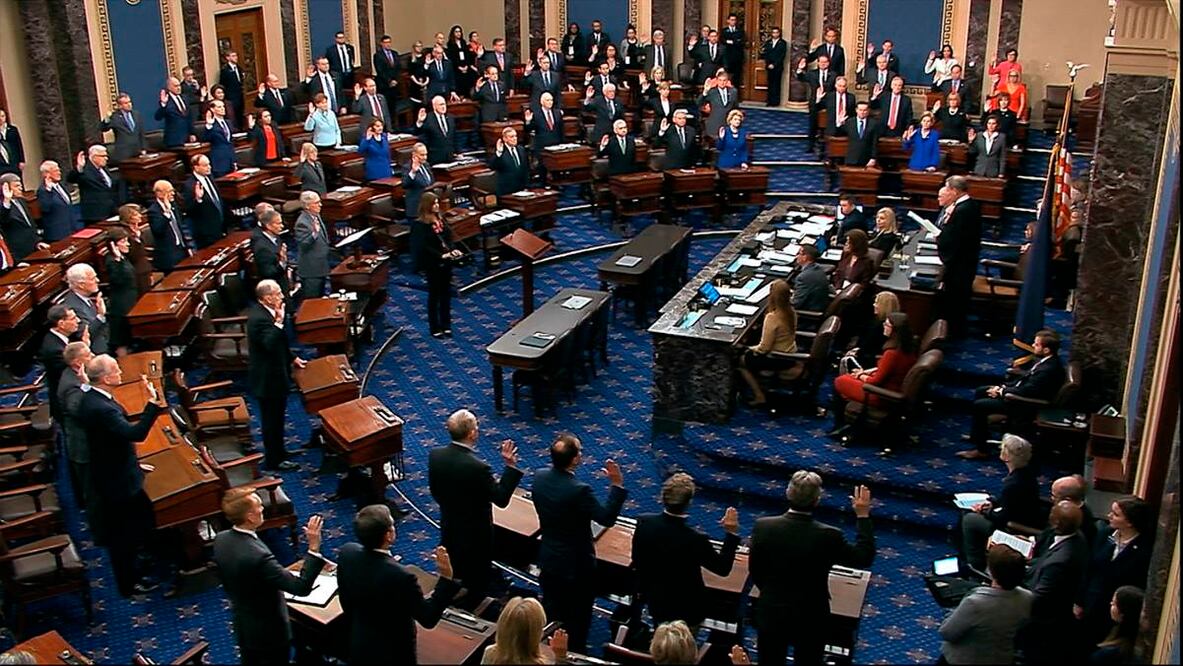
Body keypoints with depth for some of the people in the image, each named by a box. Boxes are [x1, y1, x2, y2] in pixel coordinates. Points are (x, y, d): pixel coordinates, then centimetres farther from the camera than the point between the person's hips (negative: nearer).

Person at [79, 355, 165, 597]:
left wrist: (134, 463, 18)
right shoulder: (102, 409, -32)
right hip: (118, 482, -10)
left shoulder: (91, 398, 1)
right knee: (126, 533, 8)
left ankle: (130, 571, 45)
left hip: (109, 474, 10)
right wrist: (153, 404, -40)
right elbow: (136, 433, -42)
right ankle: (129, 583, 24)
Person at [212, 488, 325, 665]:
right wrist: (314, 548, -38)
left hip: (242, 626, 8)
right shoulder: (258, 556, -38)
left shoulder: (221, 539, -12)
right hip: (269, 631, -7)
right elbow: (301, 587, -36)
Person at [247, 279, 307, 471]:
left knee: (275, 417, 23)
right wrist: (279, 321, -35)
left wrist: (292, 358, 19)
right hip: (269, 379, -10)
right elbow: (271, 344, -39)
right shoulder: (259, 318, -27)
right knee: (272, 419, 4)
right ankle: (274, 460, 17)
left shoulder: (263, 311, 5)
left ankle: (277, 452, 39)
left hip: (273, 373, 10)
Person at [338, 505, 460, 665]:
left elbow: (345, 601, 1)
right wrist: (446, 577, -28)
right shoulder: (400, 576, -36)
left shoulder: (347, 553, -17)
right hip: (393, 653, -5)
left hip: (359, 644, 5)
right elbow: (428, 618, -23)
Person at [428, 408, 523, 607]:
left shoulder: (435, 455, -12)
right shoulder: (478, 467, -32)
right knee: (476, 585, 16)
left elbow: (435, 491, 2)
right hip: (475, 536, -6)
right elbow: (502, 499, -23)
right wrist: (510, 466, -22)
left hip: (448, 530, 7)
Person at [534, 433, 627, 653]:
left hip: (548, 560, 6)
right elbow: (607, 518, -23)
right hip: (576, 565, -6)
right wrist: (617, 485, -23)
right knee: (577, 618, 15)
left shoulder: (539, 477, -11)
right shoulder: (579, 490, -31)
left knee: (551, 614, 24)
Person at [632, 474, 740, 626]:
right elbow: (723, 568, -14)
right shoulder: (696, 539, -31)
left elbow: (637, 562, -3)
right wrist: (731, 533, -10)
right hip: (686, 610, -4)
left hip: (654, 603, 4)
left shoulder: (644, 522, -19)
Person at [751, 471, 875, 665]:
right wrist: (863, 515, 0)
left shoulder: (763, 526, -16)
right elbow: (864, 558, -5)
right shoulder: (828, 536, -22)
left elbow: (755, 572, -3)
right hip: (811, 620, -1)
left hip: (771, 614, 2)